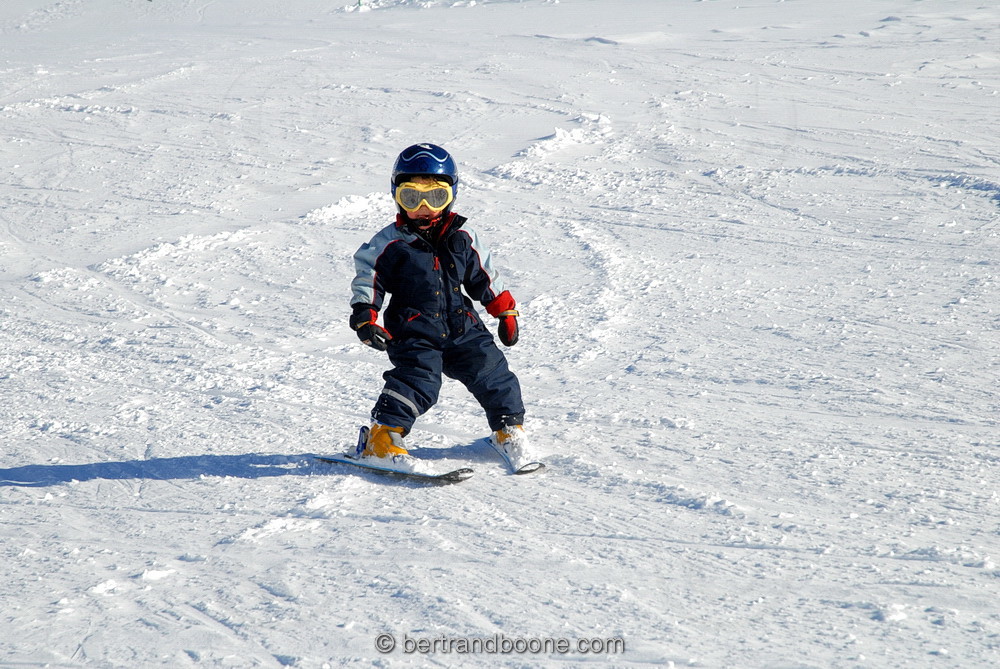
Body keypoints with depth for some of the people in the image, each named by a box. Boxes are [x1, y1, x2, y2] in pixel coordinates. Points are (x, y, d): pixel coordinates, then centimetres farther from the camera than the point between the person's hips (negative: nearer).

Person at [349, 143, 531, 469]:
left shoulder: (463, 237, 9)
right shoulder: (390, 243, -2)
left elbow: (484, 277, 19)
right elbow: (367, 279, 2)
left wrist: (505, 311, 20)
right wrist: (365, 317, -11)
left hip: (462, 328, 4)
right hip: (414, 334, -4)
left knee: (491, 371, -1)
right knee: (418, 378, -23)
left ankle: (508, 428, 21)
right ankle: (382, 436, -14)